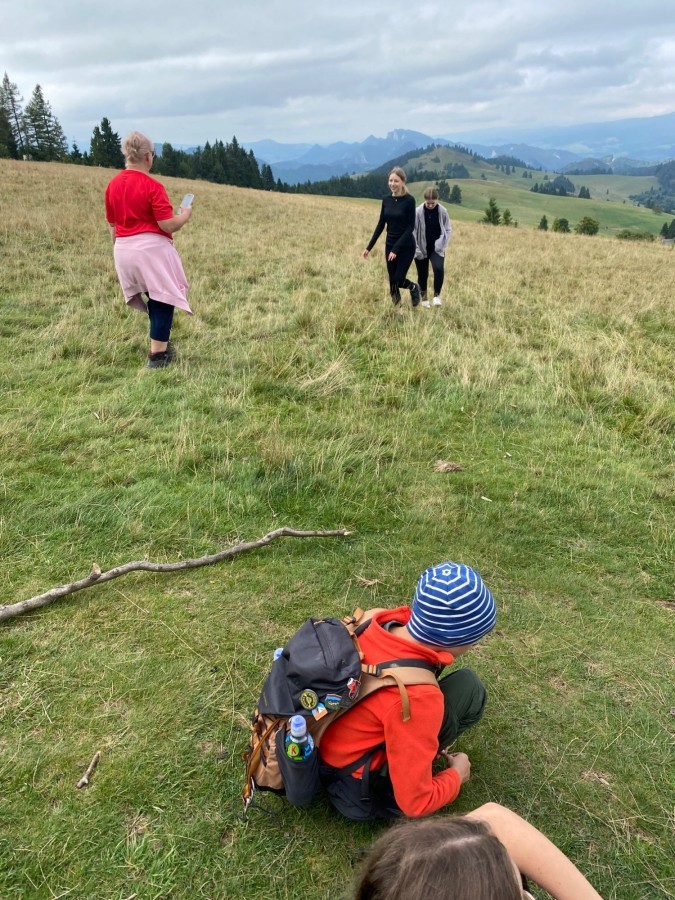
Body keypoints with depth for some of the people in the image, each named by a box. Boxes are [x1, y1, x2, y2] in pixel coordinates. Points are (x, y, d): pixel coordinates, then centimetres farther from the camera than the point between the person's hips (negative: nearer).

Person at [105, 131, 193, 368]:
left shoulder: (112, 185, 7)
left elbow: (113, 226, 13)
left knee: (153, 297, 21)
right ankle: (158, 354, 3)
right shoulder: (152, 186, -13)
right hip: (151, 248, -7)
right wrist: (184, 215, 4)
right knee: (162, 298, 3)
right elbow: (168, 225, -15)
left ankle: (160, 346, 28)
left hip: (124, 250, 7)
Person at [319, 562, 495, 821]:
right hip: (357, 793, -6)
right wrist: (456, 776, -4)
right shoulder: (416, 696, -34)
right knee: (468, 687, -10)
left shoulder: (373, 620, -14)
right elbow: (415, 802, -25)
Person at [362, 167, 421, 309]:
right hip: (389, 245, 5)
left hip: (406, 246, -5)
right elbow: (381, 224, 7)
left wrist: (396, 248, -22)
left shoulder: (409, 200, -13)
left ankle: (414, 288, 28)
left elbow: (410, 227, -15)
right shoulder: (386, 200, 3)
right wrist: (369, 247, 3)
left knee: (398, 279, -6)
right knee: (392, 281, 5)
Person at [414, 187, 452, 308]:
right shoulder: (418, 211, -10)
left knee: (438, 269, -22)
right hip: (421, 249, 0)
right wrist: (416, 249, -11)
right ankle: (424, 297, 27)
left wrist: (442, 245, -9)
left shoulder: (442, 211, -7)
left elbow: (448, 229, 2)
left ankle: (437, 294, -6)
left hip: (437, 248, 0)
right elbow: (412, 231, -6)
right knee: (422, 275, 8)